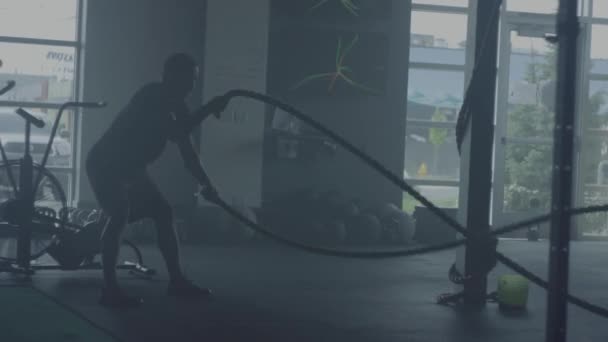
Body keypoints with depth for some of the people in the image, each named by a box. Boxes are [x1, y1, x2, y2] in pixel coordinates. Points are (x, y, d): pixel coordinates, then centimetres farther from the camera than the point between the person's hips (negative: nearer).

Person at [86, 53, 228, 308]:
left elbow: (186, 149, 13)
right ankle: (110, 290, -27)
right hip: (105, 164, -10)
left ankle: (176, 281, 15)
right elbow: (176, 134, -33)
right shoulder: (153, 96, -22)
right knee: (120, 215, -27)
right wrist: (208, 109, -29)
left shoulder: (175, 106, 6)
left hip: (130, 167, 10)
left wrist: (206, 183, 11)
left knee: (163, 213, 8)